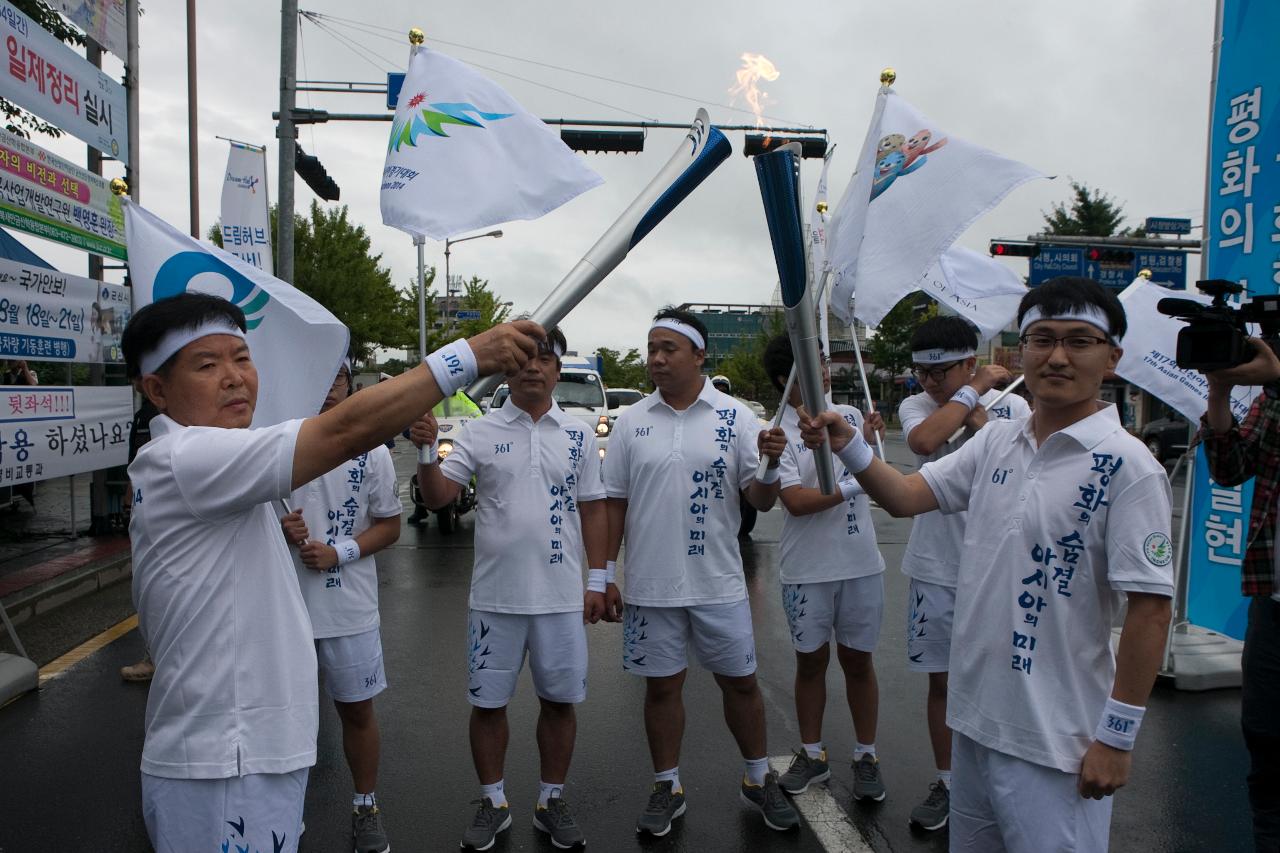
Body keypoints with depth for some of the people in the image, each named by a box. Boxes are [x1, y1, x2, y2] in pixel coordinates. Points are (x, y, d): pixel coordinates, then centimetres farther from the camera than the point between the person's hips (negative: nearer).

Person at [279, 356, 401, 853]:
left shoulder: (370, 452, 0)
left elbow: (389, 526, 3)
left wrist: (338, 552, -13)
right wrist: (277, 530, -15)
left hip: (350, 607, 0)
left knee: (357, 709, 11)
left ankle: (366, 807, 30)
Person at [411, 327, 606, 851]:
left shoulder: (579, 435, 3)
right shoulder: (480, 433, -1)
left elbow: (592, 509, 6)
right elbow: (437, 497, -7)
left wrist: (596, 580, 2)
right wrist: (426, 451, -25)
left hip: (561, 596, 1)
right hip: (495, 595, 0)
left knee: (559, 700, 11)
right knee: (487, 702, 11)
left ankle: (551, 800, 30)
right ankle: (493, 803, 31)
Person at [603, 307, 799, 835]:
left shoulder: (734, 417, -3)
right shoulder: (631, 422, 2)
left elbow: (761, 501, -4)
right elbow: (614, 504, 6)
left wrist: (771, 463, -25)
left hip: (718, 583, -1)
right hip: (651, 585, 1)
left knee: (740, 682, 11)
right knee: (661, 687, 12)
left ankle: (759, 780, 33)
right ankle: (667, 788, 31)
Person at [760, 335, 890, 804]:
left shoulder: (850, 415, 4)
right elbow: (797, 501, -18)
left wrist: (868, 442, -9)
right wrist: (852, 485, -15)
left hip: (861, 564, 3)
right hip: (807, 570, -2)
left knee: (858, 661, 13)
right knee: (811, 661, 13)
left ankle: (866, 756, 28)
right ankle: (812, 754, 30)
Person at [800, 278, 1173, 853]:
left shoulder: (1128, 466, -15)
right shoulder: (995, 442, 4)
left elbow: (1150, 609, -15)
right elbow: (904, 496, 4)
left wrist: (1117, 736, -13)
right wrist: (848, 446, -14)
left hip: (1056, 741, -6)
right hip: (974, 716, 6)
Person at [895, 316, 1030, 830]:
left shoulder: (1011, 407, -3)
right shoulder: (914, 407, -2)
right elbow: (923, 441, -25)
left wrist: (979, 419, -16)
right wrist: (974, 391, -16)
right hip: (936, 570, 1)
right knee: (941, 680, 12)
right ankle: (946, 783, 29)